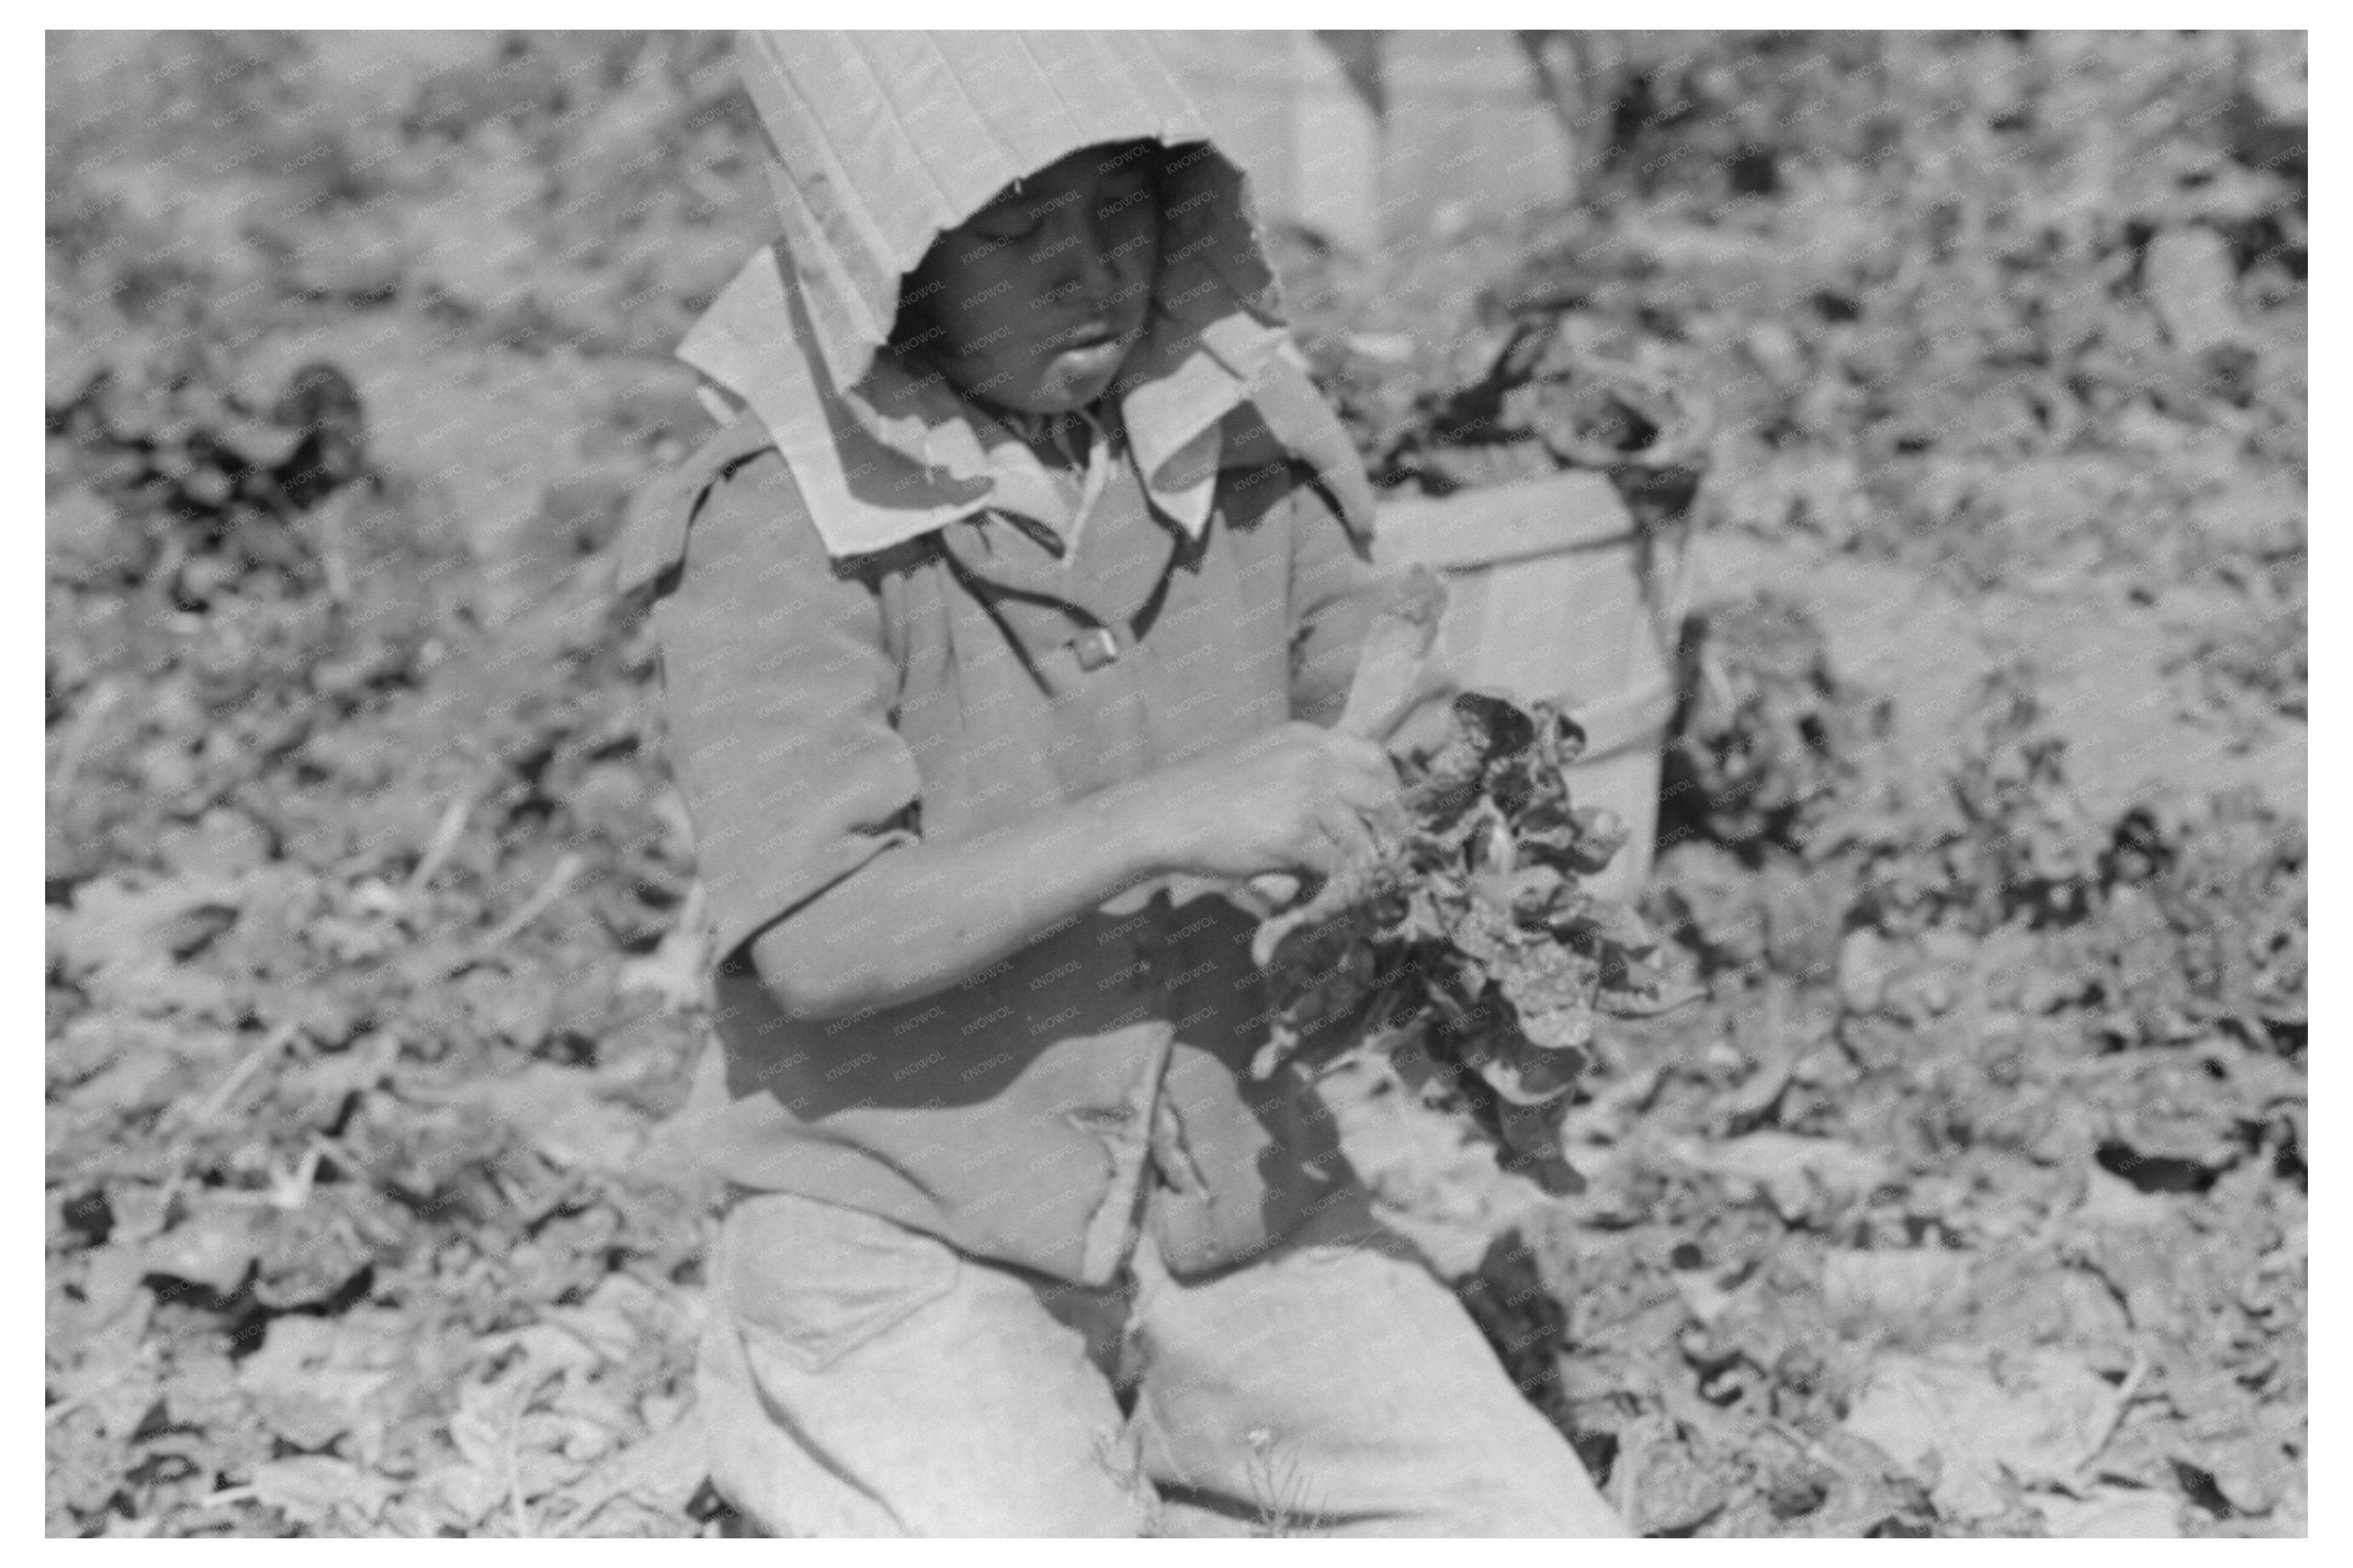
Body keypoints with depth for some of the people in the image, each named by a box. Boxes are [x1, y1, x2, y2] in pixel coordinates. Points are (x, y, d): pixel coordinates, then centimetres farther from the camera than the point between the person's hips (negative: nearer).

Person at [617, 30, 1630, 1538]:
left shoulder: (1235, 436, -3)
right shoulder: (777, 529, -15)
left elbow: (1373, 717, 8)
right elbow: (816, 940, -22)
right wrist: (1169, 821, -29)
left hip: (1234, 1200, 4)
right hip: (908, 1245, -4)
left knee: (1550, 1534, -3)